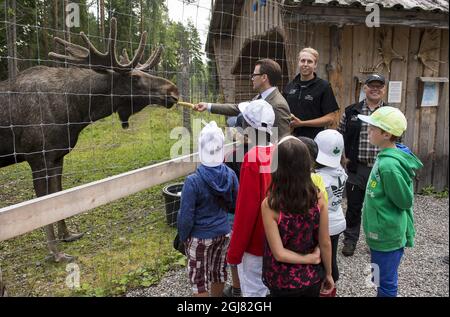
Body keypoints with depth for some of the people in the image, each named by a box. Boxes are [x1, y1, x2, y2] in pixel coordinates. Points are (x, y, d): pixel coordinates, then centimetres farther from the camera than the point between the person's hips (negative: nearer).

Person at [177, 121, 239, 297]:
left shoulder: (193, 181, -25)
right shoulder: (230, 175, -12)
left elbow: (186, 216, -18)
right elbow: (236, 204, 4)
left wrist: (183, 237, -1)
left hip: (200, 237, -4)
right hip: (223, 233, 5)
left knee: (199, 278, 13)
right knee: (219, 271, 24)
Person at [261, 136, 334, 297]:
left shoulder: (269, 205, -24)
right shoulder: (318, 198, -15)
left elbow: (279, 253, -22)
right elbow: (325, 243, -7)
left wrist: (310, 258, -8)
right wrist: (328, 274, 7)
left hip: (283, 282, -2)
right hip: (312, 278, 3)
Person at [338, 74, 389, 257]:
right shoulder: (351, 111, 3)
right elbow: (339, 135, 8)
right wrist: (344, 156, -1)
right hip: (357, 168, -1)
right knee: (353, 206, 7)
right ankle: (350, 240, 23)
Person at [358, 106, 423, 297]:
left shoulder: (388, 165, -27)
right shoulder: (386, 156, 2)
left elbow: (405, 201, -20)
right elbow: (401, 196, 13)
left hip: (386, 236, -9)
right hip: (386, 233, 9)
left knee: (385, 283, 9)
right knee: (387, 278, 25)